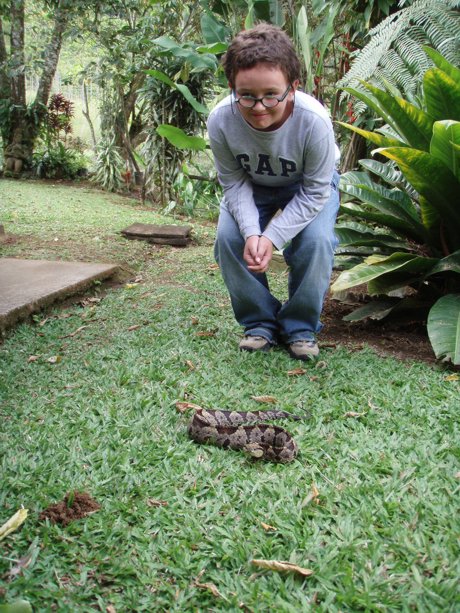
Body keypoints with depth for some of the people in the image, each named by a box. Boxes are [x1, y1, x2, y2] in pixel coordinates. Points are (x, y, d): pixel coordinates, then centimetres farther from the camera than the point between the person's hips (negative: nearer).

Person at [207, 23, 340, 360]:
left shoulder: (314, 120, -38)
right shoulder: (220, 120, -32)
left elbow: (315, 193, -25)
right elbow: (234, 182, -16)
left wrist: (272, 237, -32)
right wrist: (251, 232, -32)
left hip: (307, 186, -2)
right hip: (252, 185, 2)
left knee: (315, 241, -26)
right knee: (229, 238, -19)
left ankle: (300, 327, -3)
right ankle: (260, 323, 1)